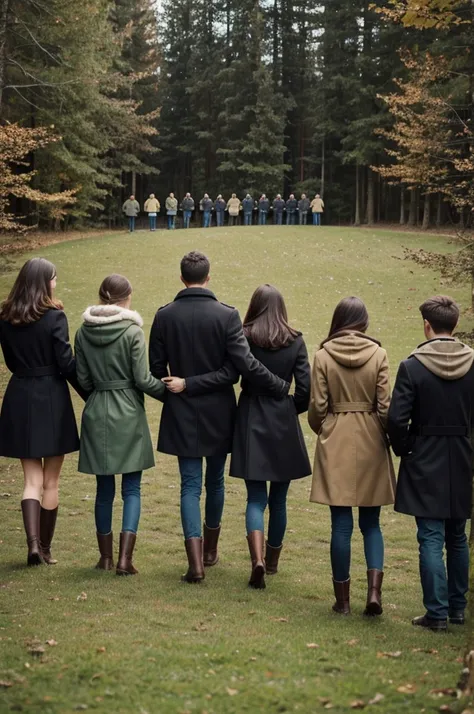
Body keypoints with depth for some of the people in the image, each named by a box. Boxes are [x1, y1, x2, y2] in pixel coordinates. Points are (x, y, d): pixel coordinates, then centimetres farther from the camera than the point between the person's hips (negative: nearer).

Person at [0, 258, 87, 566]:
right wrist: (90, 395, -4)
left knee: (32, 480, 8)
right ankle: (45, 548, 16)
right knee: (51, 481, 9)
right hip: (51, 400, -3)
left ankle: (33, 543, -10)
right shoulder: (54, 317, -12)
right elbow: (67, 364, -12)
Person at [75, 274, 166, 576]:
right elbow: (143, 379, -12)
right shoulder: (132, 331, -11)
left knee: (105, 488, 12)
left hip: (96, 414, 4)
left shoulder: (83, 332, 1)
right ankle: (125, 558, -5)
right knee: (132, 488, 3)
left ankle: (106, 557, 20)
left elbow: (83, 378, 5)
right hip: (128, 415, -4)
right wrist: (169, 392, 3)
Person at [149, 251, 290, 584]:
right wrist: (282, 387, -9)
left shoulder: (165, 316, -6)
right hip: (218, 412, 0)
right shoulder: (227, 315, -12)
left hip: (183, 413, 0)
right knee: (215, 481, 16)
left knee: (191, 485, 3)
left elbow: (156, 368, -2)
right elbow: (245, 365, -18)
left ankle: (196, 561, -7)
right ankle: (210, 550, 32)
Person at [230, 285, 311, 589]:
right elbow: (305, 389, -5)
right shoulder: (295, 342, -4)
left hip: (251, 425, -1)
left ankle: (258, 560, -16)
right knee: (278, 498, 15)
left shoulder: (242, 338, -6)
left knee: (256, 498, 3)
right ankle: (273, 560, 27)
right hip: (284, 427, 1)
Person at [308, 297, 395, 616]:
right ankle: (374, 590, -3)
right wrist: (389, 437, 11)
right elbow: (384, 406, -4)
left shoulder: (324, 356, -5)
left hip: (335, 445, 0)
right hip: (370, 443, 1)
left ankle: (343, 599, 11)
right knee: (371, 522, 12)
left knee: (341, 524, 6)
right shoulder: (378, 354, -5)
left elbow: (317, 407, -3)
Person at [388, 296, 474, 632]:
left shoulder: (412, 367, -13)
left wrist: (404, 450, 2)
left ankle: (437, 613, 2)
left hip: (425, 465, -4)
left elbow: (397, 419, -14)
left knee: (431, 539, 1)